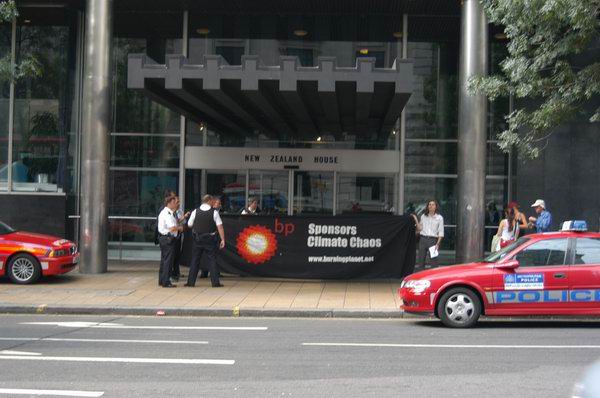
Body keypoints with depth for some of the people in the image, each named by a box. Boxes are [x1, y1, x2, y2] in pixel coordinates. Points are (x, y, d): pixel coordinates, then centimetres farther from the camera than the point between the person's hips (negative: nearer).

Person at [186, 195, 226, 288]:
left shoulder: (195, 212, -1)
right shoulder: (214, 212, -7)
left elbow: (189, 225, 6)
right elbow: (220, 227, -10)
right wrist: (223, 239, -7)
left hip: (197, 239, 2)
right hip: (209, 239, -2)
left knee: (195, 260, 9)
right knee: (212, 260, 3)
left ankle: (191, 281, 9)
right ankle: (215, 282, 1)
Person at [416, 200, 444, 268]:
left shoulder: (439, 218, 2)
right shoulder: (423, 216, 11)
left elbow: (441, 232, -2)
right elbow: (420, 229, 11)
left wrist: (437, 244, -11)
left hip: (433, 240, -3)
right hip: (423, 239, 3)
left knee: (433, 261, -7)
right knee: (420, 261, 1)